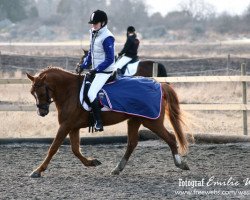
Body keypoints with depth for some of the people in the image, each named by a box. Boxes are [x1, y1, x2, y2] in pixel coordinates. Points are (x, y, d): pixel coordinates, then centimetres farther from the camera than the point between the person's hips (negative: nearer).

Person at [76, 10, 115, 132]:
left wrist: (96, 69, -23)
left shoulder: (107, 38, -18)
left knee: (91, 94, -23)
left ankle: (98, 122, -18)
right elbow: (90, 54, 19)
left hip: (105, 71, -10)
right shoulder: (94, 35, 10)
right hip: (95, 70, 10)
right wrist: (83, 66, 4)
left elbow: (110, 59, -20)